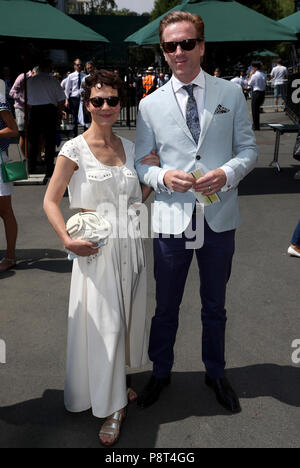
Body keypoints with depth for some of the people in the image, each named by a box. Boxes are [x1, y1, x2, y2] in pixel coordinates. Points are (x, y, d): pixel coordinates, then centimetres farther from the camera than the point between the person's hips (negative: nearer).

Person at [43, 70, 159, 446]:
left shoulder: (128, 147, 8)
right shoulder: (74, 149, -8)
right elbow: (50, 200, -6)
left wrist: (152, 174, 0)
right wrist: (68, 241, -18)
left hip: (129, 245, 6)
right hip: (97, 247, -5)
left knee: (126, 317, 15)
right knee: (102, 323, 1)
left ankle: (117, 383, 39)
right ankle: (112, 406, 19)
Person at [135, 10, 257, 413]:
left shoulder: (231, 94, 2)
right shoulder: (150, 104, 2)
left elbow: (248, 148, 4)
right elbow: (140, 162, 5)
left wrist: (227, 173, -17)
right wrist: (163, 177, -17)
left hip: (219, 217, 1)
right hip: (172, 219, 0)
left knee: (215, 306, 18)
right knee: (166, 306, 14)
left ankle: (215, 373, 42)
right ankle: (161, 372, 39)